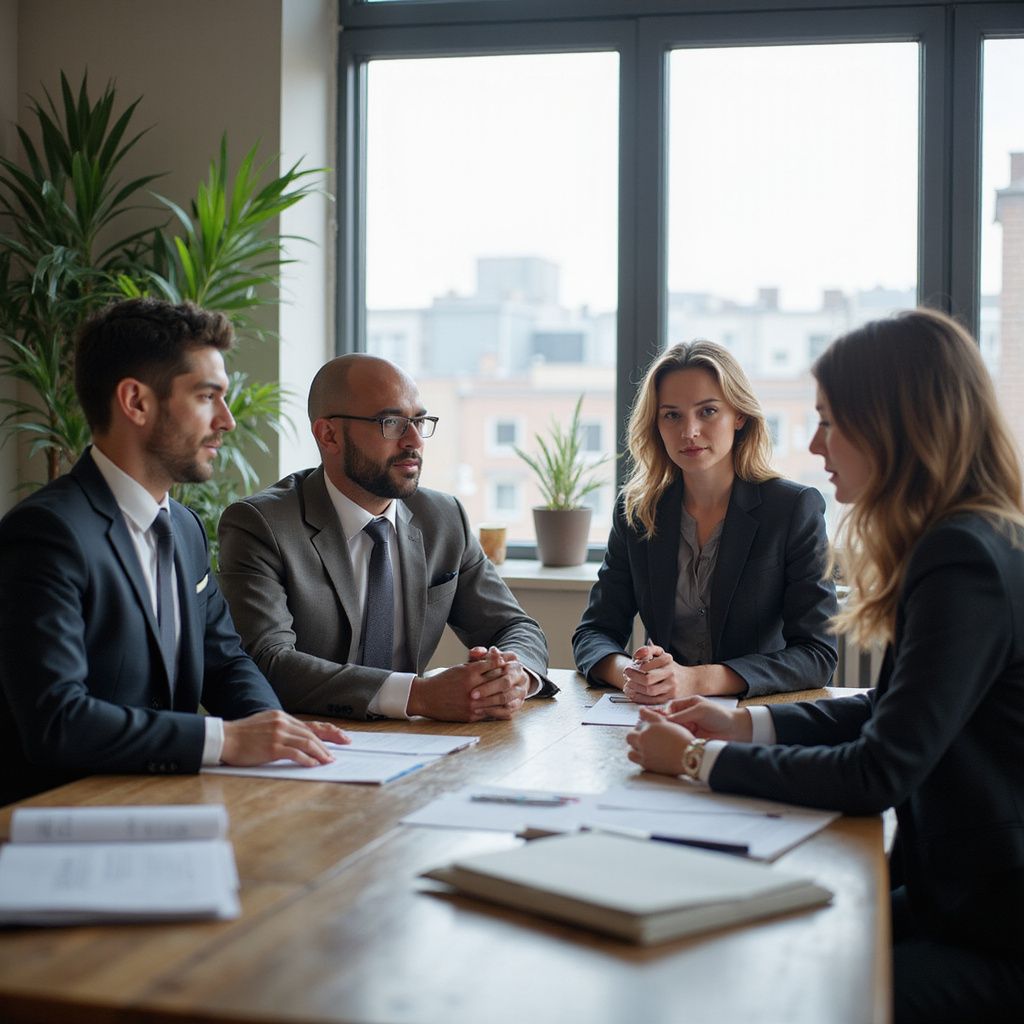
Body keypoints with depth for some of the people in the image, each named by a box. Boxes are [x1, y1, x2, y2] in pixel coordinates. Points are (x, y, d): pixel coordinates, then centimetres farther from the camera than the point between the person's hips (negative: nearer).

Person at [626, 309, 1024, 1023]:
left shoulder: (967, 563, -23)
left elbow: (880, 773, -24)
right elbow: (889, 712, 16)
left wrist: (700, 759, -13)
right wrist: (746, 725, 6)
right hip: (959, 899, 9)